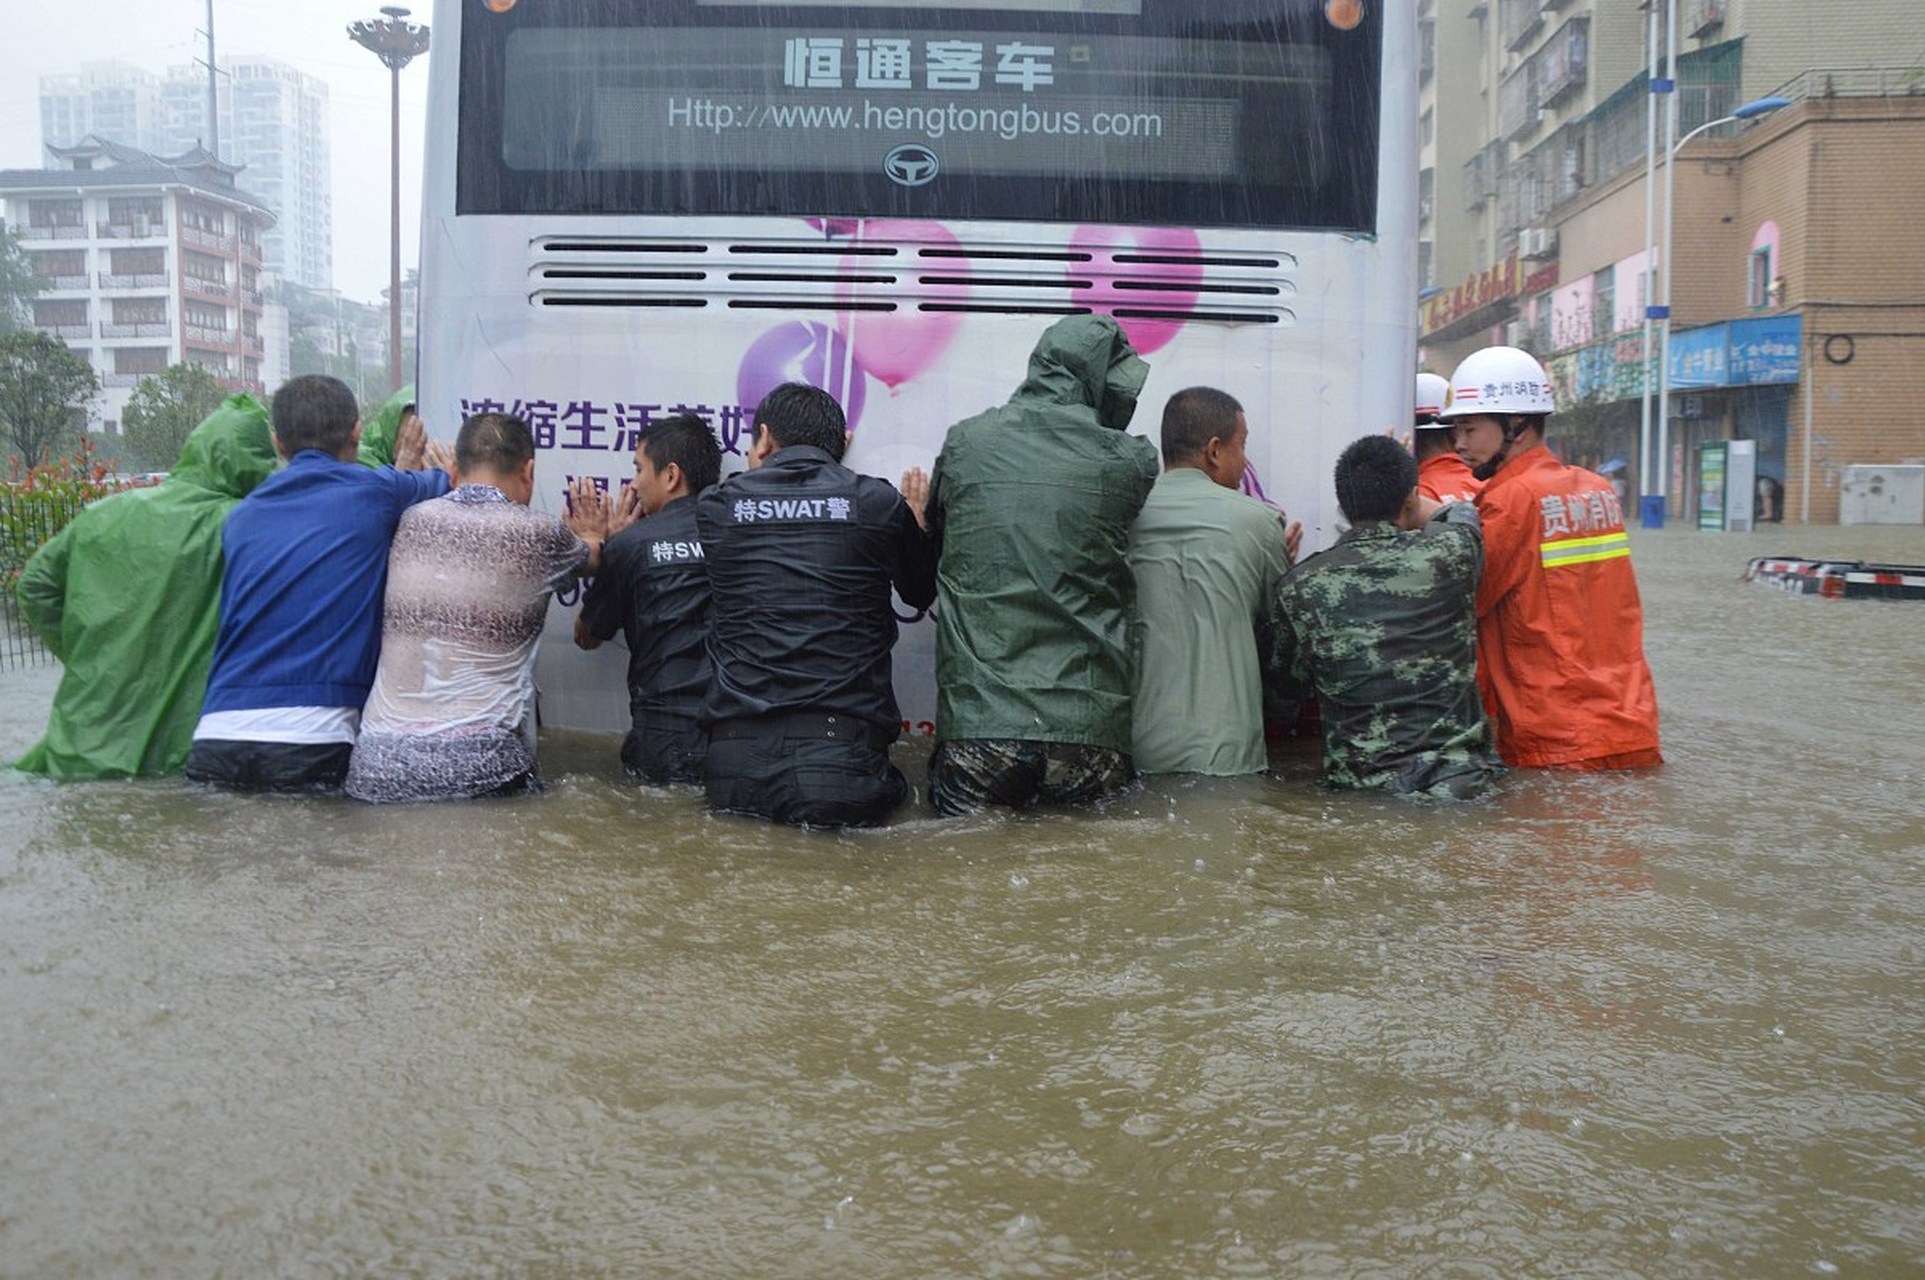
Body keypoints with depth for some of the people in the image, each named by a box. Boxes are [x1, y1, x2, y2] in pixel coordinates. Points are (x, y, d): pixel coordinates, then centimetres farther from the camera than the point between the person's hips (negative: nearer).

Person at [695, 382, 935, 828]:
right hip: (844, 741, -3)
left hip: (736, 755, 3)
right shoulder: (880, 503, 4)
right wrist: (917, 518, 40)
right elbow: (922, 593, 23)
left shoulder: (716, 505, 7)